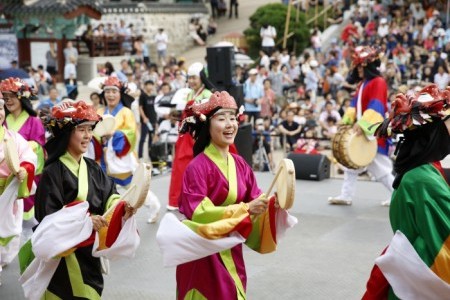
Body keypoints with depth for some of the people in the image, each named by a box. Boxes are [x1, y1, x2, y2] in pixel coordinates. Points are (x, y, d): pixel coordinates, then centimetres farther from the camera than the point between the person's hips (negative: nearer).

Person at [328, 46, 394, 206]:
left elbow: (376, 107, -23)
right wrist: (347, 120, 2)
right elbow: (355, 104, 16)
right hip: (360, 131, 9)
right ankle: (346, 196, 17)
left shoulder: (378, 82, -13)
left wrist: (362, 124, -31)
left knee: (380, 167, -4)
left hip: (373, 132, -9)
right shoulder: (363, 84, 16)